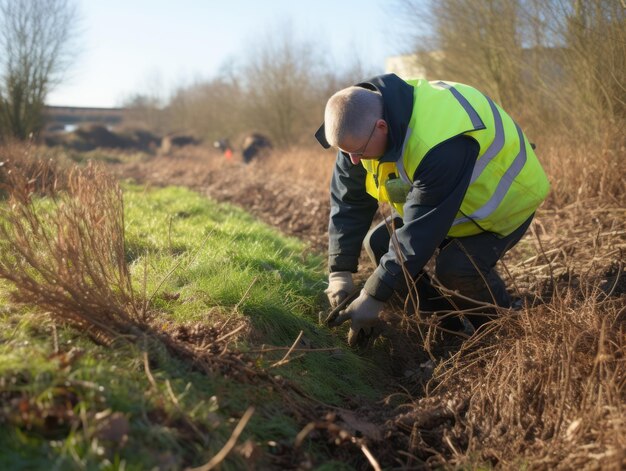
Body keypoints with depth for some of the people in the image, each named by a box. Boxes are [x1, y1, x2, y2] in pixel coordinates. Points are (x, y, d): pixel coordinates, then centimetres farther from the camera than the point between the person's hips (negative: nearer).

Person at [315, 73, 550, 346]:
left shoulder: (439, 145, -43)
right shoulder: (360, 127, -18)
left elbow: (421, 231, -38)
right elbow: (348, 200, -10)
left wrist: (374, 297, -32)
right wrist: (339, 272, -14)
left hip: (503, 197, -8)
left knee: (457, 267, -31)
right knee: (379, 242, -6)